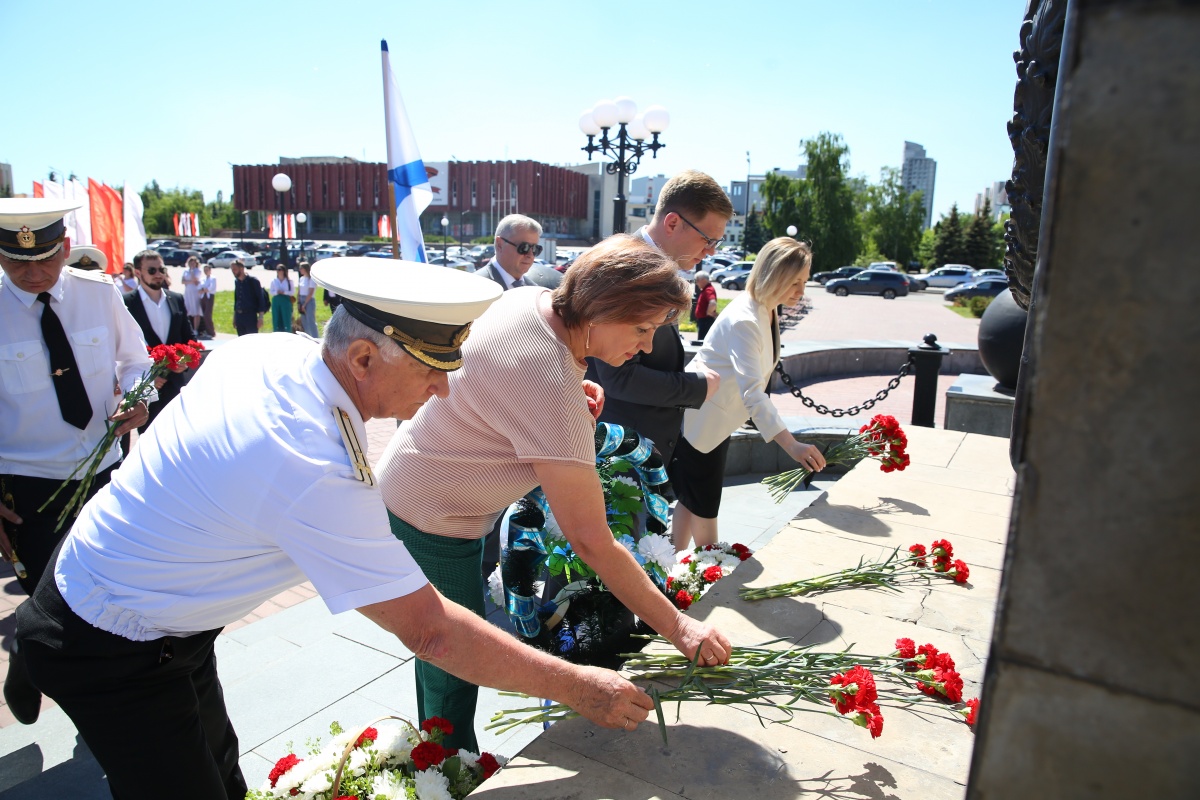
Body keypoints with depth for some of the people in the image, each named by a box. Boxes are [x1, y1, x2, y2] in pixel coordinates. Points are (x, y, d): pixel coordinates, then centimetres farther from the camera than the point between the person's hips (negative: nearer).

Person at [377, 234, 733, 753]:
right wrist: (677, 627, -23)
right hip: (431, 529, -10)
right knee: (455, 678, 6)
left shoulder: (529, 298, -10)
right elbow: (592, 541, -31)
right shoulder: (552, 394, -35)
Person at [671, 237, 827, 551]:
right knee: (704, 508, 3)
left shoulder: (768, 313, 2)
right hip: (698, 421, -9)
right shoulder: (744, 320, -28)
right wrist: (791, 445, -45)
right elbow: (752, 391, -38)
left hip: (718, 421, 9)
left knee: (691, 500, 18)